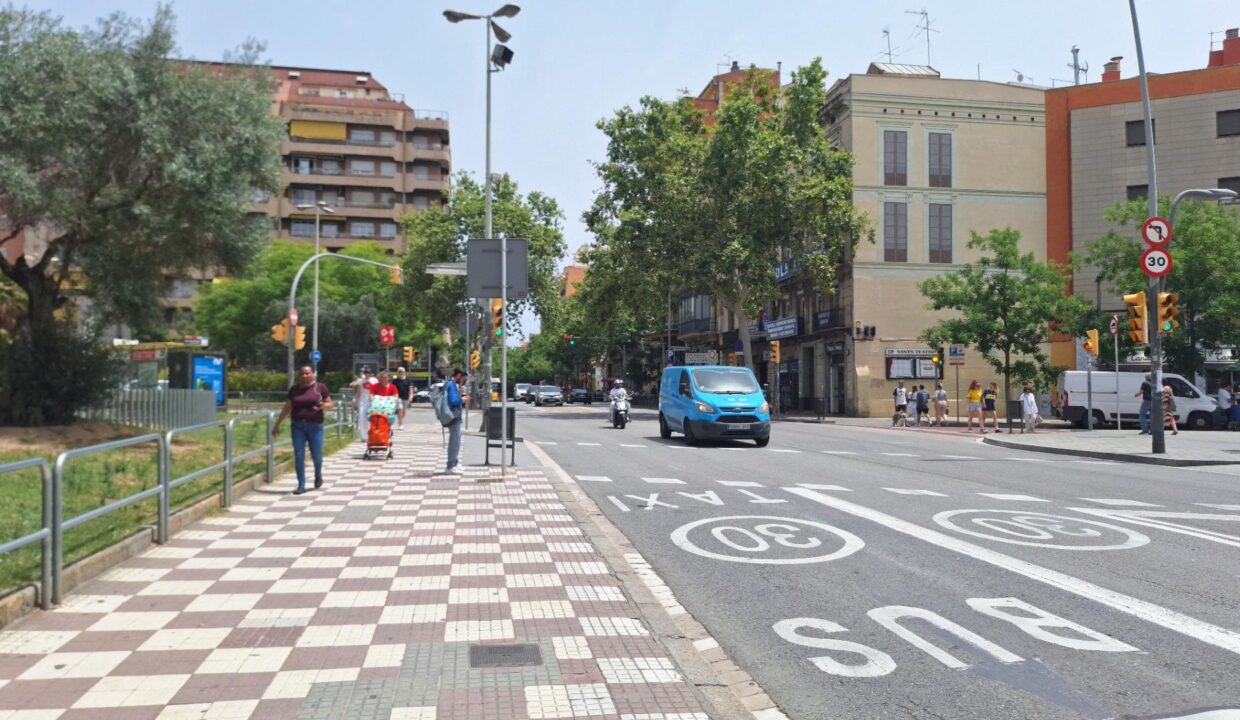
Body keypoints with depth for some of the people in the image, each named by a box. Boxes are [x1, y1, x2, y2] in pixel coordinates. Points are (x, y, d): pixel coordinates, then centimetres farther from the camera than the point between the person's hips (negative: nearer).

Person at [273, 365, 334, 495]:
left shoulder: (320, 387, 1)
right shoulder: (294, 389, 8)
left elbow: (330, 404, 4)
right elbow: (287, 408, 13)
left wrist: (323, 405, -19)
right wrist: (277, 424, 13)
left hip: (315, 426, -2)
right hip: (298, 426, 2)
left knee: (316, 455, 3)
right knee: (298, 457, 0)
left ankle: (318, 475, 34)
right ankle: (301, 485, 8)